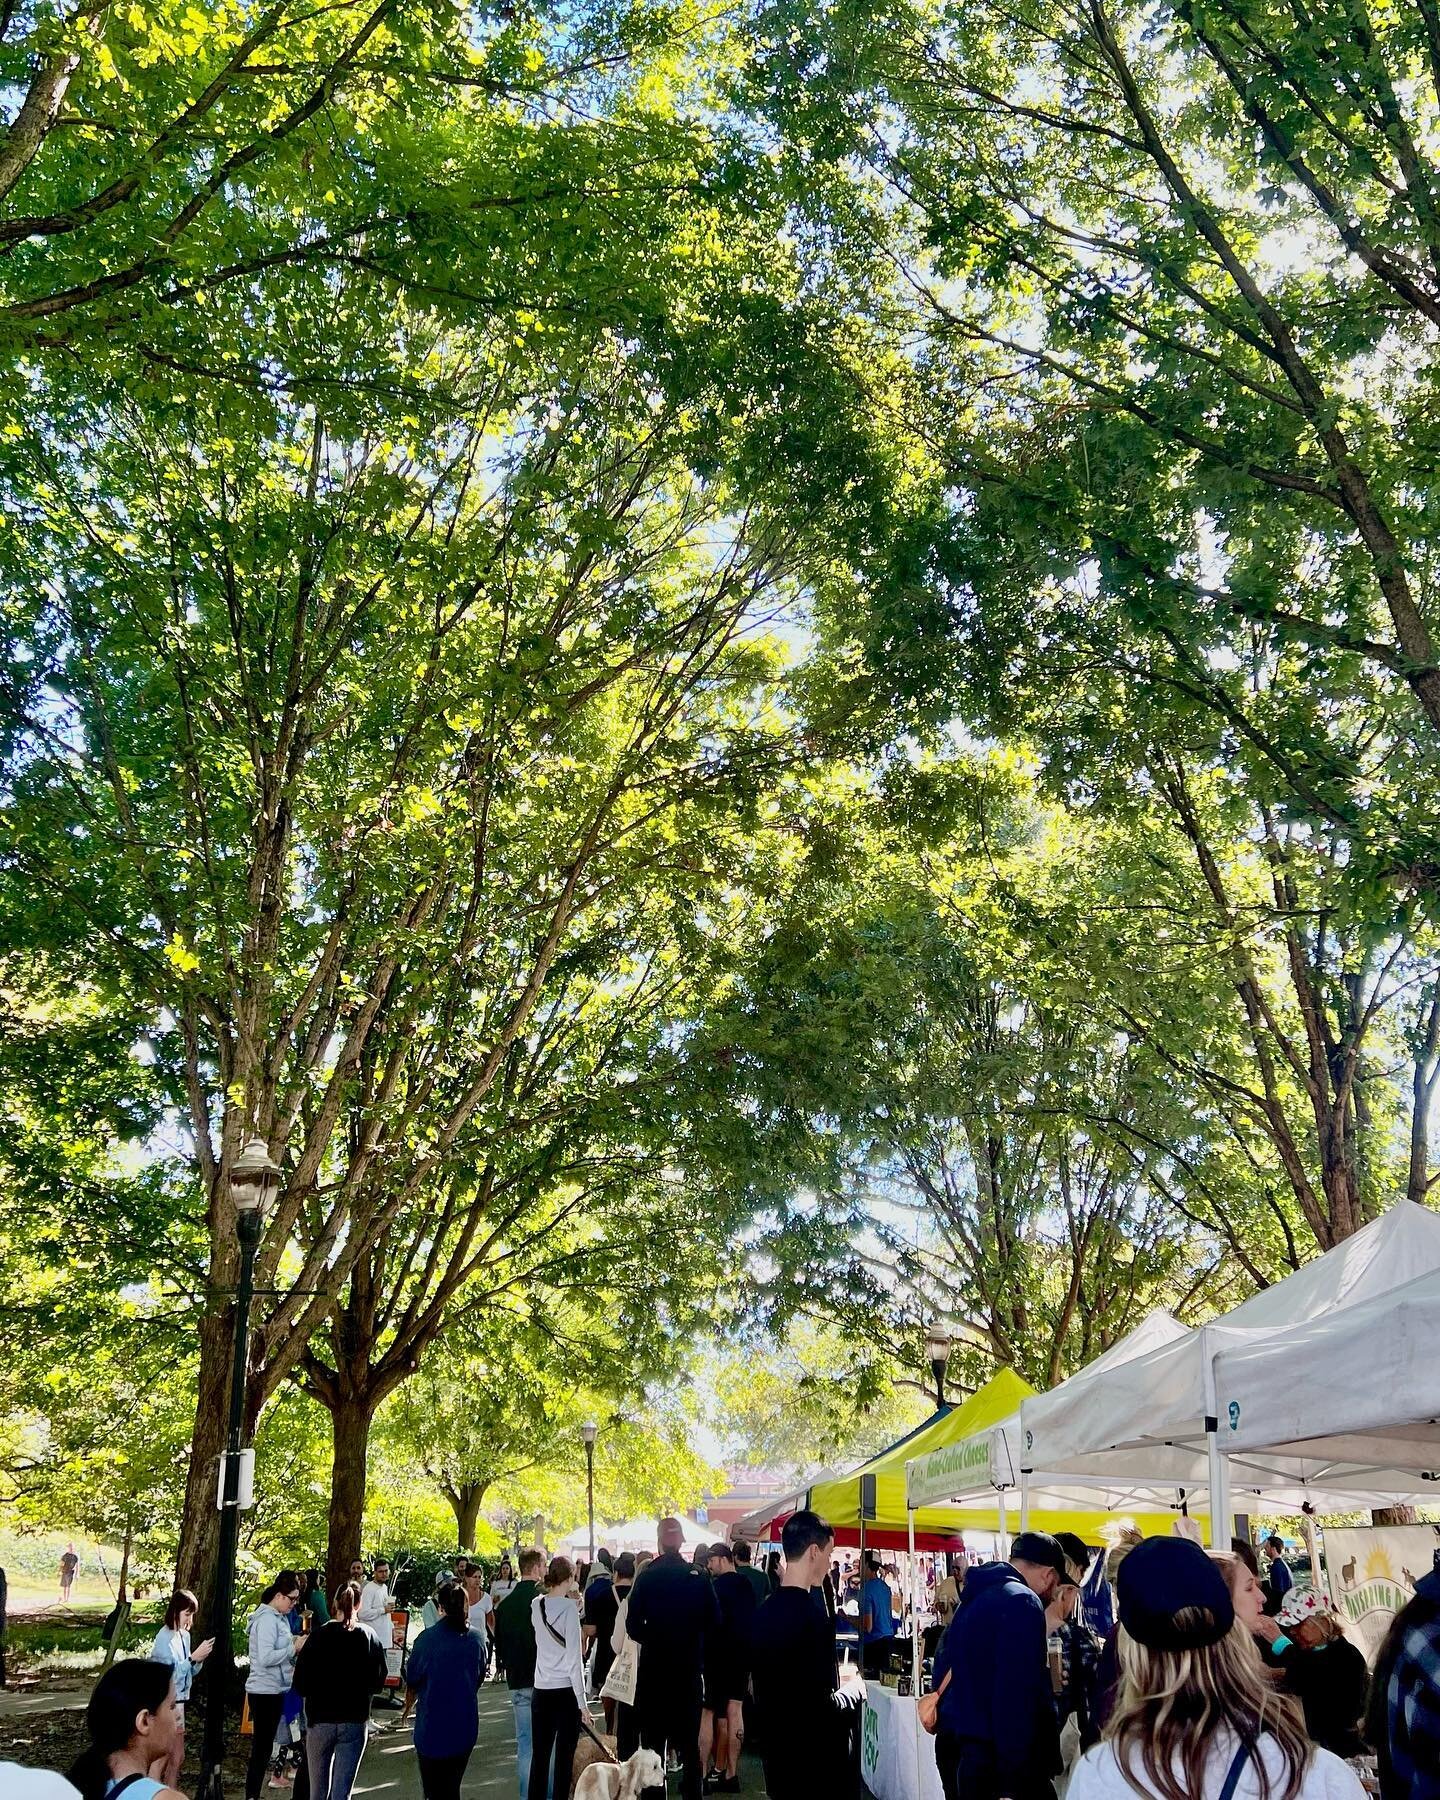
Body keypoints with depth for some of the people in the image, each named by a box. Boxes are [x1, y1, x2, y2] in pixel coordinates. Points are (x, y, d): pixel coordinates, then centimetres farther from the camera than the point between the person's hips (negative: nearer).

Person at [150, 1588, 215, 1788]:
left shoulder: (184, 1635, 6)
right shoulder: (164, 1638, -16)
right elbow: (170, 1674, -21)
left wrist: (199, 1659, -5)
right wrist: (193, 1657, -24)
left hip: (178, 1701, 8)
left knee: (169, 1756, 11)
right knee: (176, 1757, -6)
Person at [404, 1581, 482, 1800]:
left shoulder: (426, 1639, -14)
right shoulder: (475, 1640, -4)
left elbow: (412, 1683, -3)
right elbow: (477, 1680, 8)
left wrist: (407, 1708, 16)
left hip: (432, 1726, -3)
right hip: (466, 1726, 3)